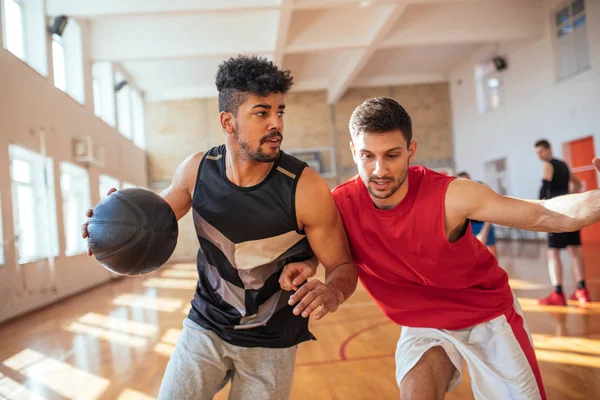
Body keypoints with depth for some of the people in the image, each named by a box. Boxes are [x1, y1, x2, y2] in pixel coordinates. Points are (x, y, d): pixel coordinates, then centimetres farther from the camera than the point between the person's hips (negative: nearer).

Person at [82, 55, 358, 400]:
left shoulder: (306, 188, -22)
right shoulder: (196, 170, -13)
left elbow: (344, 266, -13)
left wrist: (331, 293, -36)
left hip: (271, 344, -2)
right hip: (205, 327, 2)